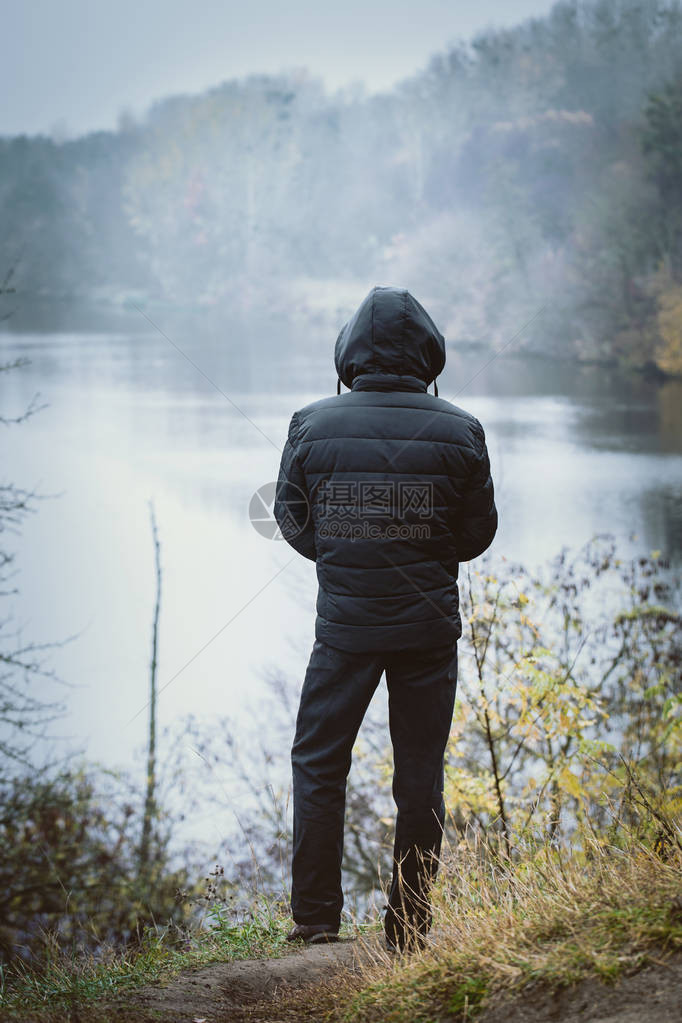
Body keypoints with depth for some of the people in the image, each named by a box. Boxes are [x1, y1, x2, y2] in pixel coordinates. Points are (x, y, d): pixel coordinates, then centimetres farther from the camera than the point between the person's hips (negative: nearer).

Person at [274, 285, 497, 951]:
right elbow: (478, 534, 2)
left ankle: (315, 919, 13)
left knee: (318, 763, 13)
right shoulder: (459, 432, -7)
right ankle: (409, 927, 14)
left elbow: (294, 524, 4)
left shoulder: (312, 426, -6)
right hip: (430, 627, 0)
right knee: (420, 773, 9)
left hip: (345, 623, 0)